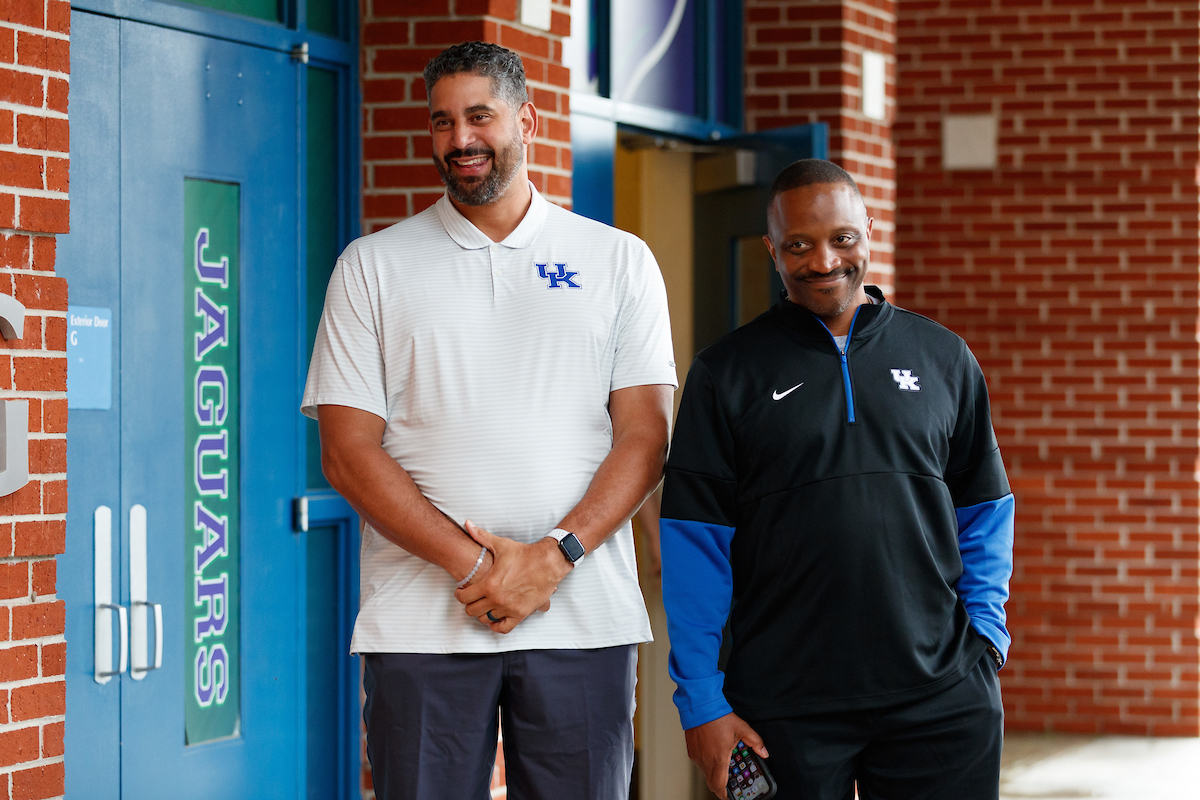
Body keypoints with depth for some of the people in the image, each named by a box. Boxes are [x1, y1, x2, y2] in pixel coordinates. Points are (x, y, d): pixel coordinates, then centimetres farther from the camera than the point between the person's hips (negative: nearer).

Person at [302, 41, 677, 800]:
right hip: (421, 621, 0)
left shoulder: (620, 262, 10)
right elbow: (348, 452, 1)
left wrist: (555, 555, -12)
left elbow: (645, 437, 3)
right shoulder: (373, 266, 8)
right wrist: (472, 564, -11)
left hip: (583, 617, 1)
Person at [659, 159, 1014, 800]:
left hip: (941, 699, 2)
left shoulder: (944, 358, 10)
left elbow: (984, 511, 15)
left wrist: (985, 628, 2)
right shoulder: (726, 373, 4)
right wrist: (701, 701, -4)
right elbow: (694, 543, 1)